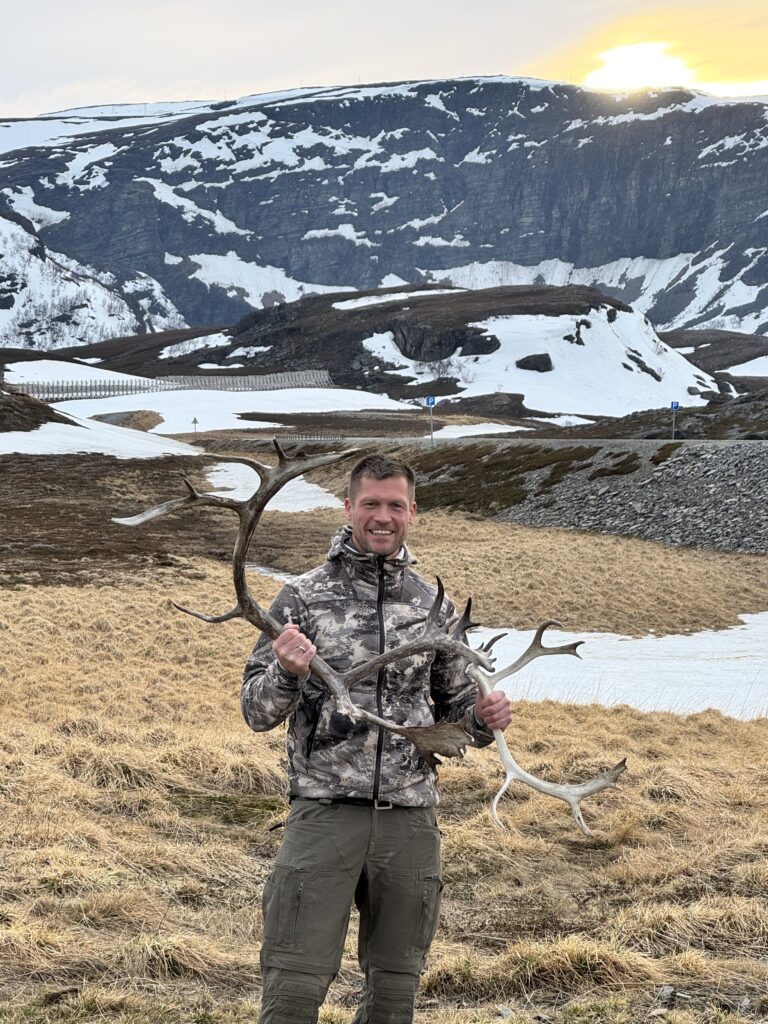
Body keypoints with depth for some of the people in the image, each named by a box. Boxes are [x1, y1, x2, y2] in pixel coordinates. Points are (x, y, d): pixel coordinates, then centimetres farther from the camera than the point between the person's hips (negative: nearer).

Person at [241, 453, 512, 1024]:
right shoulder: (304, 598, 0)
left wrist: (483, 719, -4)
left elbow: (453, 705, 19)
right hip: (326, 811, -3)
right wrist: (286, 673, -21)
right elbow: (257, 711, 0)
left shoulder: (435, 606, 9)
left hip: (411, 817, 3)